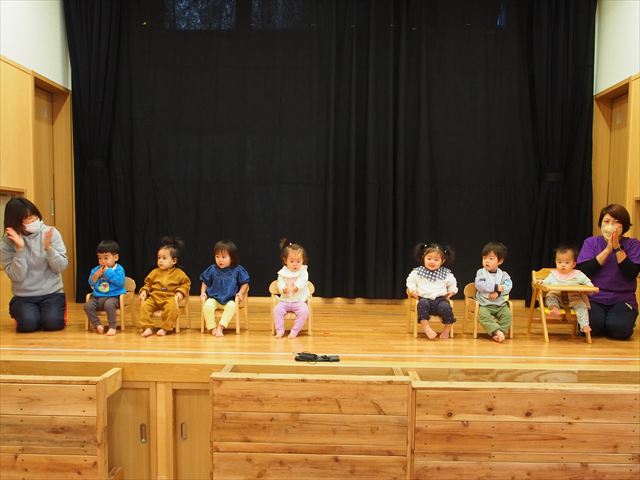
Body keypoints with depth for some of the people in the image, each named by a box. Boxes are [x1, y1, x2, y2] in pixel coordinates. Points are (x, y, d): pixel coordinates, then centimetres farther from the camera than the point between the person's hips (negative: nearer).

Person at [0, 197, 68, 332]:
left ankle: (59, 309, 12)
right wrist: (20, 249, -22)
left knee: (52, 323, -24)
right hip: (23, 297, 1)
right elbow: (17, 277, -13)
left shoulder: (51, 233, -6)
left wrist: (48, 247, -23)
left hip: (52, 293, 0)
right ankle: (17, 312, 12)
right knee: (28, 324, -24)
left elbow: (61, 267, -7)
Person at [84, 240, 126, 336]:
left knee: (108, 304, -36)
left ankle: (112, 327, -22)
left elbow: (120, 282, -18)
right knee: (87, 305, -20)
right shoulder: (95, 269, 13)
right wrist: (96, 275, -8)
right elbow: (91, 283, 10)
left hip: (113, 296, -5)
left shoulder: (119, 269, -2)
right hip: (97, 297, 5)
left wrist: (108, 272, -16)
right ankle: (97, 325, -7)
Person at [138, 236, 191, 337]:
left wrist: (180, 292, -7)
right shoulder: (155, 272, 13)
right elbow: (148, 283, 20)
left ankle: (165, 328, -18)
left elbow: (185, 283, 9)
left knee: (171, 307, -35)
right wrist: (144, 291, 3)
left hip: (169, 298, -3)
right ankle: (147, 328, -15)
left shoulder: (178, 273, 4)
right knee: (144, 306, -24)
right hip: (154, 297, 3)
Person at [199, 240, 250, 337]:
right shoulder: (212, 269, 3)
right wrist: (202, 293, -2)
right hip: (214, 298, 1)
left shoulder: (237, 270, 0)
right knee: (207, 305, -30)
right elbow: (205, 282, 14)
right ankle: (212, 328, -17)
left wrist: (241, 293, -9)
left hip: (229, 300, -1)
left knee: (232, 306, -34)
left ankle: (220, 327, -27)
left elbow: (245, 283, 7)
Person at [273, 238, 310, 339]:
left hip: (299, 301, -2)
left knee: (304, 311, -29)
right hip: (285, 300, 2)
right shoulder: (282, 273, 3)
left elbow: (302, 282, -17)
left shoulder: (303, 272, -1)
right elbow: (280, 284, -7)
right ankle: (279, 330, -12)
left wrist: (295, 287, -36)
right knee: (277, 309, -25)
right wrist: (284, 289, -29)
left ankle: (294, 331, -18)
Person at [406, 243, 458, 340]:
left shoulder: (446, 274, 7)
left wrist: (451, 292, 7)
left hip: (440, 299, 1)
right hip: (425, 298, 0)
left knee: (446, 307, -30)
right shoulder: (417, 272, 5)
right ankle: (426, 327, -34)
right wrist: (413, 291, 1)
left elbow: (452, 284, 22)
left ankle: (447, 330, -7)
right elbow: (410, 281, 15)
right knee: (422, 304, -35)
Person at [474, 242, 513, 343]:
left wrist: (497, 293, -27)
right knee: (483, 315, -30)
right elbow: (479, 285, -17)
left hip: (500, 304, 2)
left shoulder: (503, 274, 5)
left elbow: (508, 286, -10)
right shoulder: (480, 272, 0)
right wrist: (496, 287, -21)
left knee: (507, 315, -23)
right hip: (484, 305, -2)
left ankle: (498, 333, -15)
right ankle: (497, 331, -29)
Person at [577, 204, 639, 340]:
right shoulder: (591, 242, 3)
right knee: (591, 325, -28)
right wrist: (607, 249, -14)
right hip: (593, 298, 0)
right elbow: (584, 271, -10)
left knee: (619, 328, -28)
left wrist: (617, 247, -17)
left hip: (622, 299, 0)